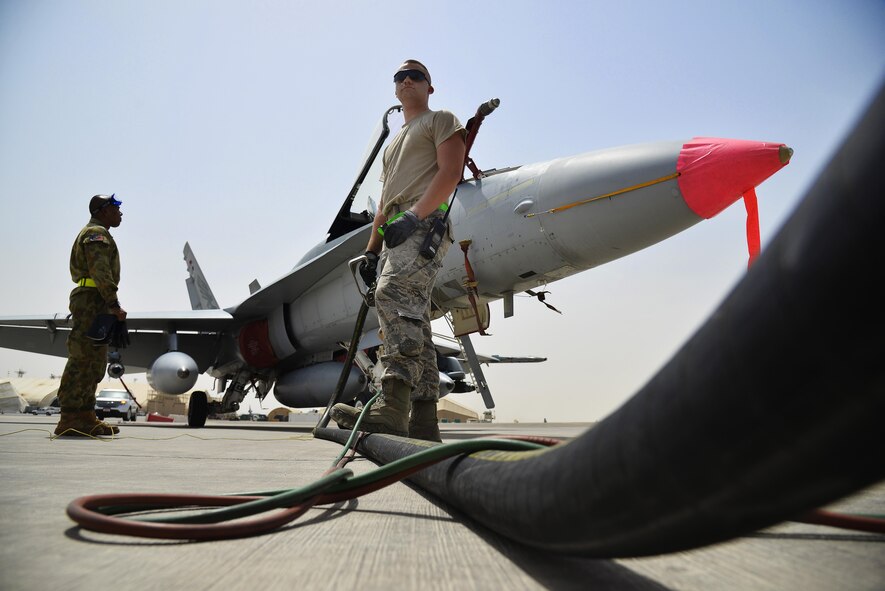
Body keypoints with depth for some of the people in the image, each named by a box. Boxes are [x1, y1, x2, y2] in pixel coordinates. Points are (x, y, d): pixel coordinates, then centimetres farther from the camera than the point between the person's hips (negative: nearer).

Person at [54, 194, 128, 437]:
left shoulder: (96, 233, 27)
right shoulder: (96, 233, -6)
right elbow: (101, 273, -19)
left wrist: (109, 306, 16)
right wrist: (114, 304, -23)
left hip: (95, 304, 11)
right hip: (91, 301, -11)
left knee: (94, 363, 10)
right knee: (81, 361, -12)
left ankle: (86, 418, 13)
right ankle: (69, 419, -11)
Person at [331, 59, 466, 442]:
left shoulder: (442, 121, 13)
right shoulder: (394, 144, 36)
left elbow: (450, 172, -5)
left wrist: (414, 215, -18)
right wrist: (371, 250, 19)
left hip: (426, 223, -9)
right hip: (397, 233, 9)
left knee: (393, 292, -31)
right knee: (412, 318, 0)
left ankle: (392, 408, -43)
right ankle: (423, 422, -2)